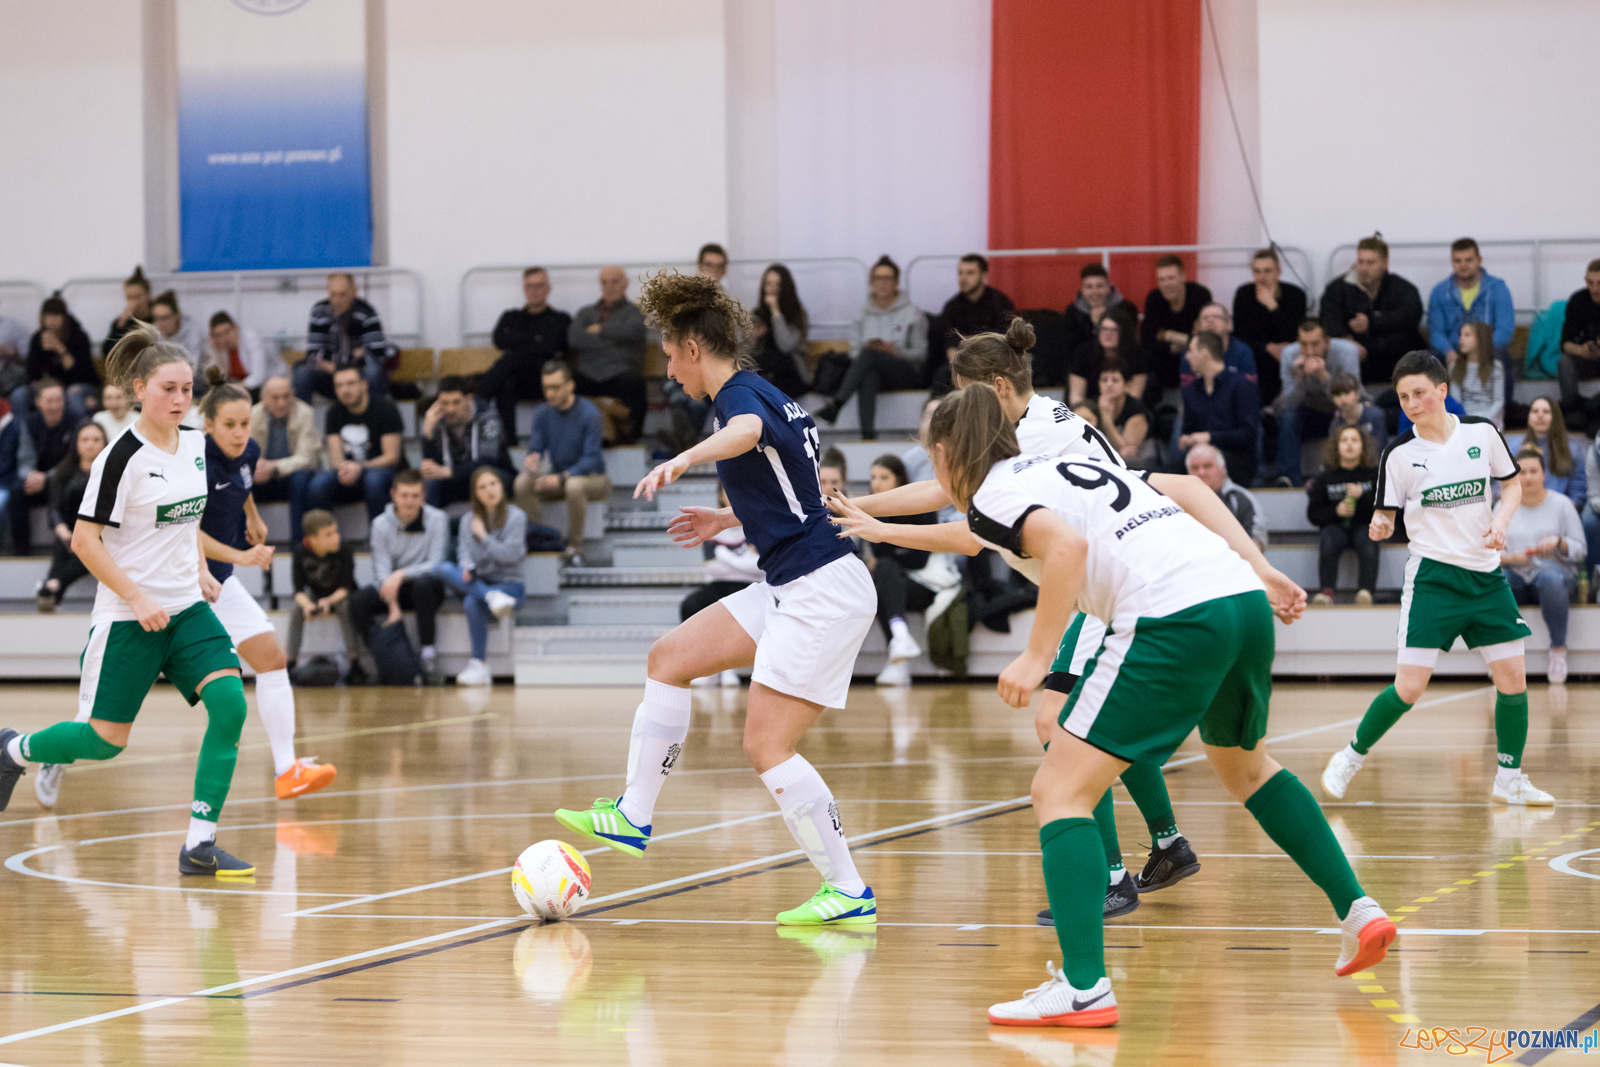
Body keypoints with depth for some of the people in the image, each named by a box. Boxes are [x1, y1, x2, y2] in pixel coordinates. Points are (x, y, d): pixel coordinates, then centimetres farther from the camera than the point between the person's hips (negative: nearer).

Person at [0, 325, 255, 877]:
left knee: (230, 703, -15)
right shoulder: (122, 457, -16)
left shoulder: (196, 444, 5)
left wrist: (200, 571, 10)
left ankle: (199, 844, -12)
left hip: (188, 608, 6)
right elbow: (84, 540, -15)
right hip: (127, 618, -6)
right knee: (106, 740, 1)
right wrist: (138, 599, -18)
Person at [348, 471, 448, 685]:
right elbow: (381, 570, -10)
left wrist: (402, 574, -31)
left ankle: (429, 656, -32)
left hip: (427, 586, -2)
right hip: (393, 589, 2)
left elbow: (436, 565, -15)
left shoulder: (437, 520, -8)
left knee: (422, 584, -38)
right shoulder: (381, 524, -3)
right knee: (358, 601, -26)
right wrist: (393, 606, -25)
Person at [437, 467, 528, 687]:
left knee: (472, 603, -35)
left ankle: (480, 666, -29)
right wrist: (466, 567, -19)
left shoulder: (515, 516, 0)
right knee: (444, 569, -25)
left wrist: (484, 537, -7)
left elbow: (511, 554, -8)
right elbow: (464, 552, 2)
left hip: (508, 584, -4)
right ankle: (492, 597, -38)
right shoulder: (468, 519, 12)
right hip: (478, 582, 4)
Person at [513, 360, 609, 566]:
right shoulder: (543, 413, -1)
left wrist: (561, 478, -34)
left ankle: (575, 547, -23)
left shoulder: (588, 412, -17)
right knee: (522, 483, -24)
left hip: (592, 478, -5)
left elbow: (592, 458, -21)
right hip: (559, 477, 5)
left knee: (574, 485, -40)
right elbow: (536, 448, 1)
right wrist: (531, 459, -26)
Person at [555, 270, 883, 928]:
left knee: (767, 747, -12)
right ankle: (632, 817, 18)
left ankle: (849, 894, -7)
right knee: (670, 657, 13)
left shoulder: (741, 394, -12)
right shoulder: (758, 394, 17)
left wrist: (682, 460, -59)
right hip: (792, 588, 10)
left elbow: (745, 432, -40)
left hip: (821, 590, -10)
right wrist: (727, 521, 40)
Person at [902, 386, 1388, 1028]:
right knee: (1244, 765, 33)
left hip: (1174, 616, -8)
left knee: (1061, 789, -3)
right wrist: (1259, 569, 20)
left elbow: (1067, 544, -16)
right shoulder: (1066, 467, 28)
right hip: (1243, 596, 9)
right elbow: (1185, 486, 23)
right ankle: (1358, 912, 31)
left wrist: (1038, 657, -13)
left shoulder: (990, 498, 3)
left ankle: (1084, 988, -15)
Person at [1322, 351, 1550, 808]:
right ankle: (1350, 758, 9)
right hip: (1432, 577, -3)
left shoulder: (1482, 432, 0)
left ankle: (1509, 780, 15)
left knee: (1514, 678, -1)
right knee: (1409, 688, -11)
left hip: (1486, 576, 3)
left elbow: (1513, 484, 13)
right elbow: (1384, 516, -1)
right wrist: (1380, 526, -24)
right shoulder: (1399, 454, -6)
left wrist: (1501, 520, -6)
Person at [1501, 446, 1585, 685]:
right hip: (1516, 577, 2)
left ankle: (1558, 649, -29)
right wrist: (1511, 558, -13)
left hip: (1556, 571, -2)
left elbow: (1580, 550, 5)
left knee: (1551, 578, -41)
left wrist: (1559, 543, -16)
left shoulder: (1561, 504, 6)